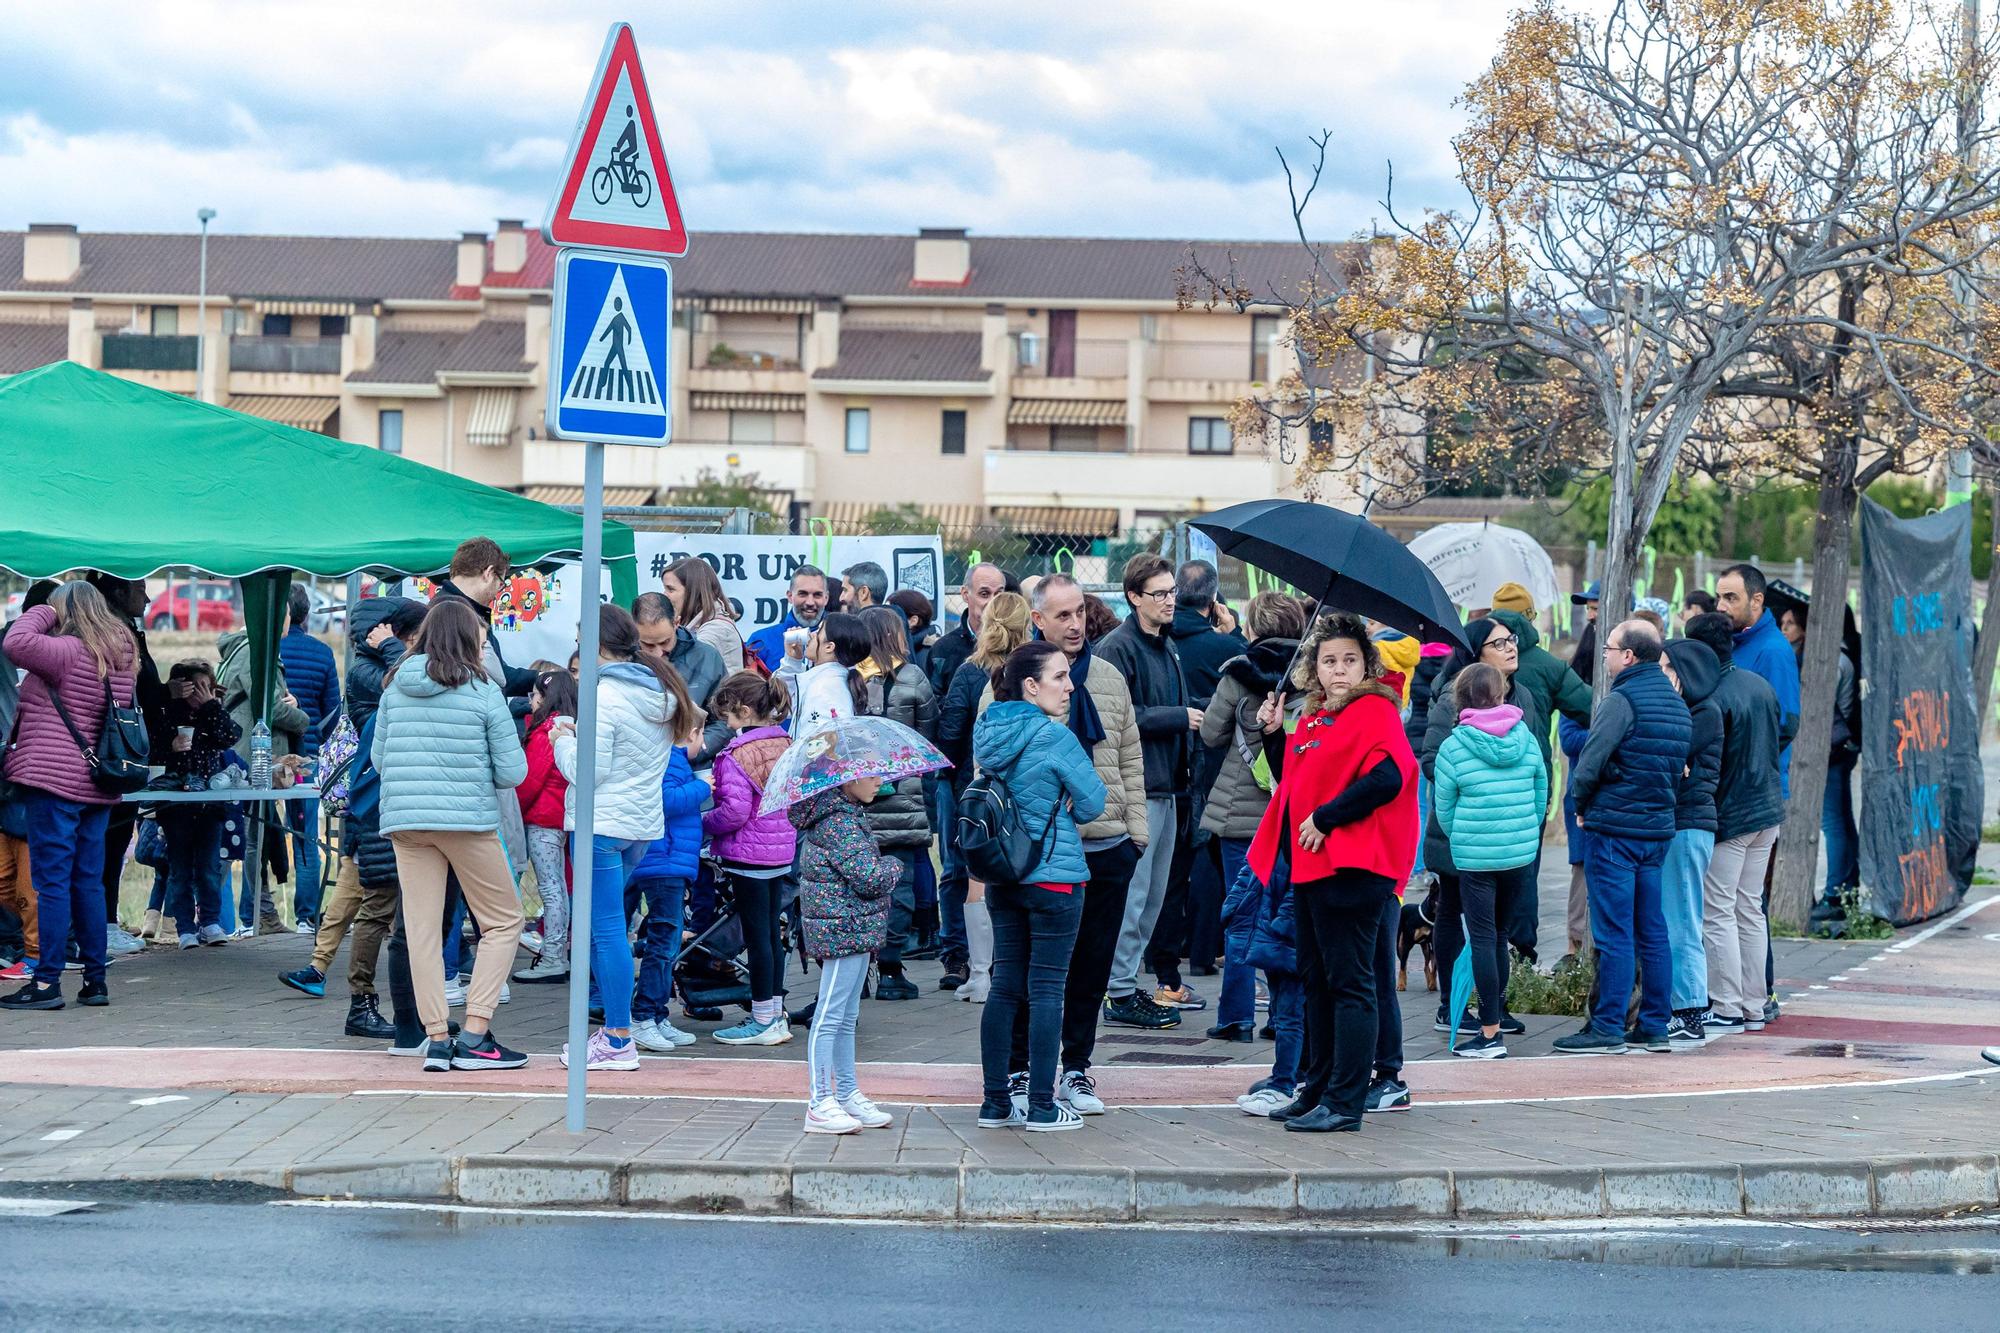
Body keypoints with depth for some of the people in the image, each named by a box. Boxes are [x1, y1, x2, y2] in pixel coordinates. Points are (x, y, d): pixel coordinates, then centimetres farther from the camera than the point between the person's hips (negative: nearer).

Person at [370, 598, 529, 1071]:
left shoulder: (396, 687, 8)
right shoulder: (483, 692, -3)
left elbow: (377, 757, 13)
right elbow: (513, 772, -3)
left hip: (404, 819, 4)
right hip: (467, 819, -4)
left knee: (422, 930, 6)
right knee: (503, 922, 8)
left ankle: (437, 1038, 4)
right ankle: (474, 1036, 0)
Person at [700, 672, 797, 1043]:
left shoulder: (737, 754, -18)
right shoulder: (783, 745, 7)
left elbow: (734, 812, -21)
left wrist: (703, 824, -6)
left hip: (748, 854, -8)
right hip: (782, 851, 8)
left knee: (756, 935, -1)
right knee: (771, 932, 14)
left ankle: (763, 1022, 4)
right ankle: (775, 1015, 20)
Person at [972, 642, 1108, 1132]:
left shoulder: (990, 731, 7)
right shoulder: (1054, 736, -15)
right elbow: (1092, 802, -9)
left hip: (1002, 877, 7)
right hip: (1054, 875, -7)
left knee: (1005, 987, 10)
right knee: (1046, 990, -1)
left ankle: (996, 1102, 12)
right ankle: (1041, 1106, 2)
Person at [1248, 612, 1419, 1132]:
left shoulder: (1375, 710, -9)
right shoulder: (1311, 720, 16)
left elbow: (1388, 777, -23)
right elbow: (1293, 782, 25)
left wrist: (1324, 819, -18)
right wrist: (1274, 734, 9)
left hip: (1351, 868, -9)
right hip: (1311, 866, 9)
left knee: (1349, 983, -6)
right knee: (1317, 981, 15)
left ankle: (1345, 1103, -5)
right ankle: (1316, 1090, 23)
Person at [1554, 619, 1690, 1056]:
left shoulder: (1621, 701, -15)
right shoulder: (1676, 703, 12)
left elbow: (1590, 764, -17)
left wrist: (1582, 806, -1)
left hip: (1615, 829, -8)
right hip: (1659, 827, 8)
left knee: (1614, 933, -5)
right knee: (1652, 930, 11)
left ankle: (1608, 1028, -3)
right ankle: (1654, 1026, 14)